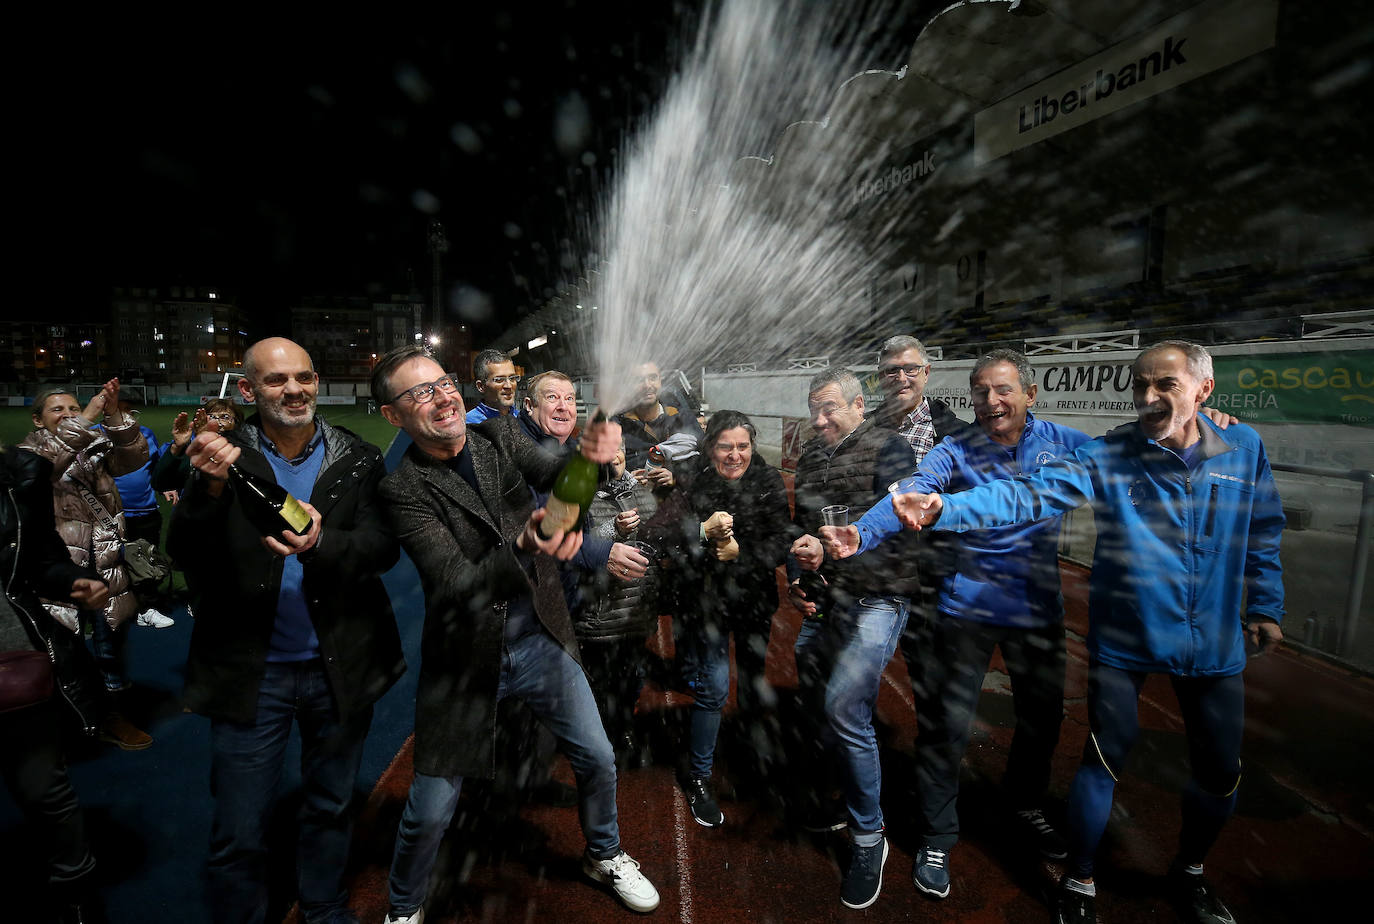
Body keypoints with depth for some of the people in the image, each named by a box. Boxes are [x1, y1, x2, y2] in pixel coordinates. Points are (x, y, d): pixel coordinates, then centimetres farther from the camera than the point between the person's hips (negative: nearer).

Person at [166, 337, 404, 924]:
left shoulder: (358, 460, -3)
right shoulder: (221, 457, -4)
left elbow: (384, 547, -11)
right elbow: (182, 554, -12)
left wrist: (322, 544, -31)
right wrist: (208, 488, -31)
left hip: (340, 667, 2)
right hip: (251, 671, -1)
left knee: (332, 807, 21)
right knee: (239, 833, 11)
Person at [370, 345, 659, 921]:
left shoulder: (498, 433, -1)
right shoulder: (403, 489, -15)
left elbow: (553, 475, -15)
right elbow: (457, 584, -23)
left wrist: (591, 455, -38)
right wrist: (523, 547, -42)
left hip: (542, 637, 4)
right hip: (467, 654, -3)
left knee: (597, 758, 15)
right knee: (430, 808, 8)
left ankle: (604, 856, 45)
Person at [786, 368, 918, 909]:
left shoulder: (887, 449, -4)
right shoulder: (809, 457, 16)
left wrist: (830, 549, -25)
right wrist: (798, 579, 11)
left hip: (875, 597, -6)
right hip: (823, 601, 7)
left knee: (844, 706, -15)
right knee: (815, 704, 11)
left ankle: (869, 838, 6)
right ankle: (836, 801, 36)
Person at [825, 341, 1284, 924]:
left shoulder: (1244, 449, -2)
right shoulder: (1107, 456, -13)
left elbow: (1262, 533, 11)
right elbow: (1026, 497, -26)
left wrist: (1265, 606, 14)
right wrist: (945, 509, -42)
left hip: (1215, 644, 4)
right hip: (1124, 640, -3)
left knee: (1220, 771, 15)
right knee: (1104, 762, 4)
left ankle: (1189, 873, 45)